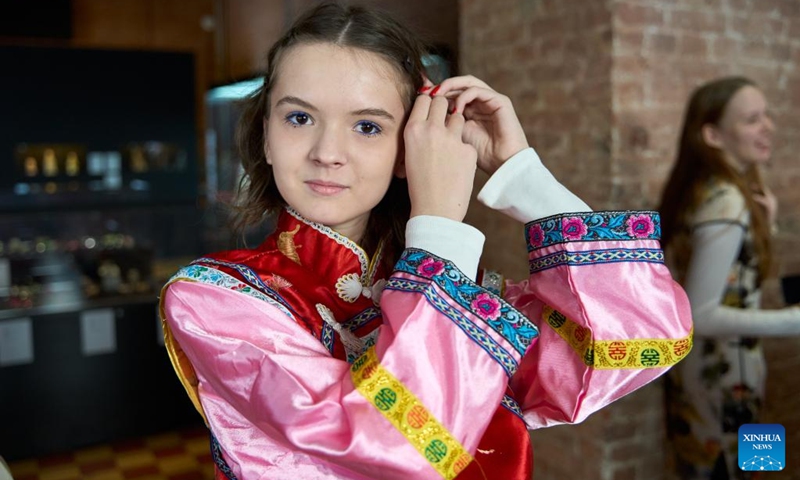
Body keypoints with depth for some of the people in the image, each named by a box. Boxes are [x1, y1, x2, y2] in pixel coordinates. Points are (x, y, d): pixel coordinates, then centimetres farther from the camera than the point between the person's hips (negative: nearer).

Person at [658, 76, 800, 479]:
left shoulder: (702, 187, 2)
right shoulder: (726, 204, -25)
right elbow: (698, 315, -26)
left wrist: (761, 223, -3)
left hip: (697, 363, 9)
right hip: (720, 372, -9)